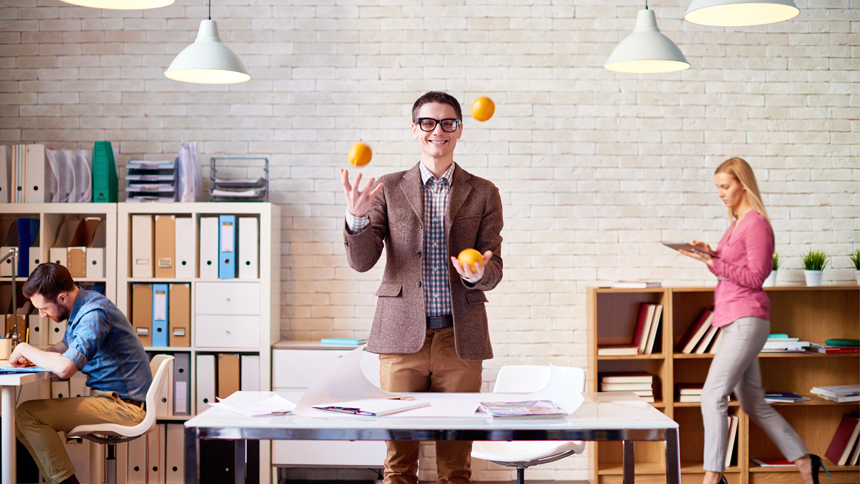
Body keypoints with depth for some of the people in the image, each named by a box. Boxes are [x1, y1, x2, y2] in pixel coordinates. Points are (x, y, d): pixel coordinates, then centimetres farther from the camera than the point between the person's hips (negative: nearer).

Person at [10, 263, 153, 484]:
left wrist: (25, 349, -14)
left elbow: (64, 368, -31)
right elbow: (66, 346, 28)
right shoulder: (81, 306, 10)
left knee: (27, 414, -15)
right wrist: (36, 356, 7)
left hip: (122, 407, -10)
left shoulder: (94, 314, -21)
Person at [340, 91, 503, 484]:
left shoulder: (483, 194, 8)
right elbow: (361, 261, -1)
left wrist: (478, 273, -19)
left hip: (459, 338, 1)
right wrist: (356, 216, -20)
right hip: (402, 336, 0)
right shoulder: (389, 189, 8)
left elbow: (494, 270, 5)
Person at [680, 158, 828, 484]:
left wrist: (713, 262, -20)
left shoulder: (756, 224, -10)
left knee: (713, 395, -16)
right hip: (732, 322, 10)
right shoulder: (735, 223, 17)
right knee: (753, 405, 14)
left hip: (747, 321, -10)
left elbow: (755, 276, -14)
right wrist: (710, 256, 4)